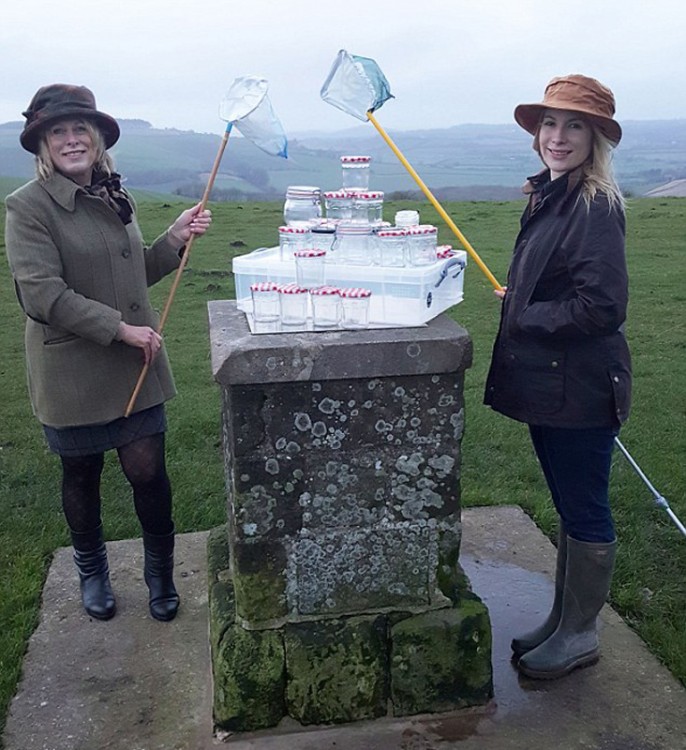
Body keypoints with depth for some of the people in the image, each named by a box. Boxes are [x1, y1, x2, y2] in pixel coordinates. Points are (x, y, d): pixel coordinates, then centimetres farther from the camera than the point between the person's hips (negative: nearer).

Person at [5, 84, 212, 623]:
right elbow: (43, 295, -19)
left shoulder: (115, 198, 8)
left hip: (136, 362, 4)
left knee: (147, 469, 1)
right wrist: (122, 328, -20)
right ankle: (92, 572, 38)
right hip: (72, 371, -4)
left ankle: (161, 573, 25)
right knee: (82, 477, 13)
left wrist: (175, 238, 0)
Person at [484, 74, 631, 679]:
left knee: (585, 511, 7)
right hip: (548, 384, 9)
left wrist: (520, 316, -14)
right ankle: (562, 621, 36)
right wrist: (514, 304, 3)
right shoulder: (549, 197, 11)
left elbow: (602, 306, -24)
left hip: (580, 390, -9)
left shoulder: (597, 208, -17)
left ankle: (579, 636, 25)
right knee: (570, 507, 20)